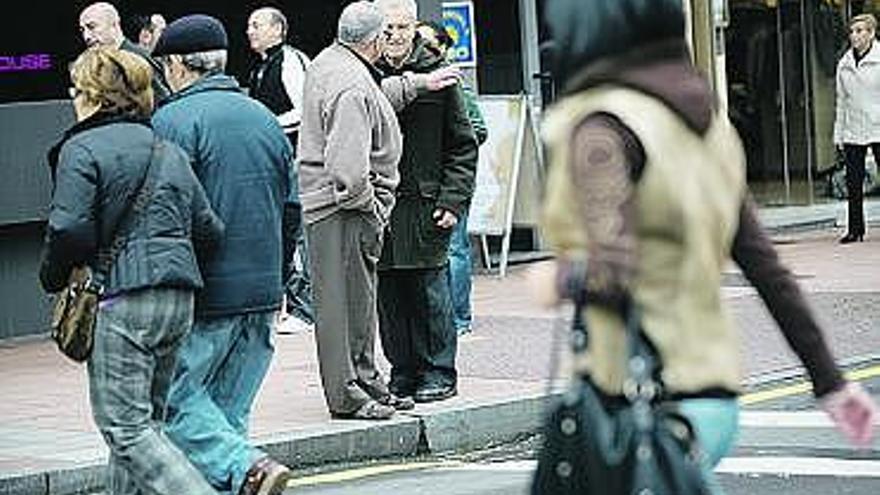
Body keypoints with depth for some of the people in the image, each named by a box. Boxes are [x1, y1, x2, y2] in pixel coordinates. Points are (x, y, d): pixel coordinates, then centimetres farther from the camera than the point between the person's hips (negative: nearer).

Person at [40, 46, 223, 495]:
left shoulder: (82, 150, -5)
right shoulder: (169, 152, 18)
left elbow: (69, 230, -15)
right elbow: (209, 230, 12)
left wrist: (54, 278, 2)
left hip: (121, 299, -8)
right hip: (178, 297, 8)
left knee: (125, 426, -6)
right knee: (145, 417, 15)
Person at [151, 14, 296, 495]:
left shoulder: (173, 121, -9)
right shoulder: (265, 118, 14)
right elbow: (291, 209, 18)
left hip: (204, 294, -7)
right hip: (261, 293, 7)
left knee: (173, 399, -2)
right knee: (228, 409, 12)